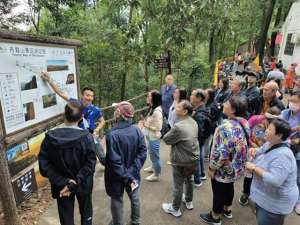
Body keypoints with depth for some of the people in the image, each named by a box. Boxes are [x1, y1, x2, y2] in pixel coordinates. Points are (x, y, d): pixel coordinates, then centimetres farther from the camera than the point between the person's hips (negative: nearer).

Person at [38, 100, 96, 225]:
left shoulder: (50, 137, -16)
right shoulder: (86, 137, -21)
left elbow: (44, 166, -16)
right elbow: (90, 165, -24)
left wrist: (63, 182, -15)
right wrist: (73, 184, -19)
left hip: (61, 186, 2)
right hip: (83, 184, -1)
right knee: (86, 212, 26)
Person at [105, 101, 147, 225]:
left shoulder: (112, 134, -28)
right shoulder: (137, 131, -14)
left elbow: (114, 161, -27)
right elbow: (142, 153, -11)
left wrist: (126, 177, -18)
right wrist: (132, 171, -9)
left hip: (117, 176, -4)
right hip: (133, 174, 4)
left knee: (117, 201, 21)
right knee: (135, 198, 26)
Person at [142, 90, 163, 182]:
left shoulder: (157, 111, -27)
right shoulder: (152, 108, 2)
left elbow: (158, 127, -25)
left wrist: (147, 125, -21)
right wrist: (145, 123, 0)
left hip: (154, 137, -9)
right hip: (149, 136, 9)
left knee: (154, 155, 8)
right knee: (151, 153, 27)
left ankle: (157, 174, 26)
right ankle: (153, 167, 49)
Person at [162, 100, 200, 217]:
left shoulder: (179, 126, -30)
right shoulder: (193, 122, -4)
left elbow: (166, 139, -17)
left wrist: (171, 132, -1)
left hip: (181, 161, -8)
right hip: (193, 158, 8)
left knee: (178, 185, 12)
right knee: (189, 179, 27)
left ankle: (175, 209, 32)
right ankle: (189, 201, 49)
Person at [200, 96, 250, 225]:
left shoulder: (227, 127, -33)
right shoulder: (244, 123, -4)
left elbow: (222, 153, -32)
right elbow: (242, 146, 8)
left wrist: (212, 168, -18)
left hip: (225, 168, -8)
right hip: (237, 166, 8)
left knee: (219, 192, 13)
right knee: (229, 187, 28)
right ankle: (227, 210, 50)